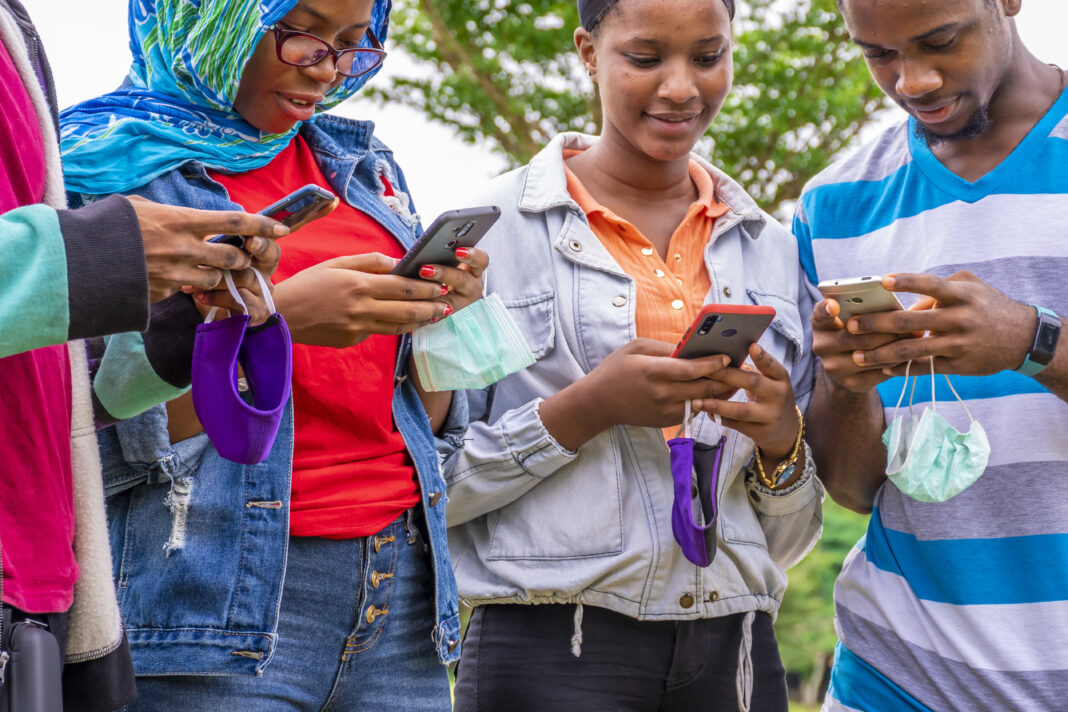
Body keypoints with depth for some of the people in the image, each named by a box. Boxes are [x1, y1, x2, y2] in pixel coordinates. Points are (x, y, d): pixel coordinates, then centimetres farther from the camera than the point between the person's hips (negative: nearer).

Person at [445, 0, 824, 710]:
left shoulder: (775, 250, 9)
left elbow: (786, 541, 14)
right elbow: (429, 483, -6)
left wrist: (781, 442, -6)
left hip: (734, 650, 4)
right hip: (550, 649, -3)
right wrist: (586, 409, -17)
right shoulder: (495, 226, -3)